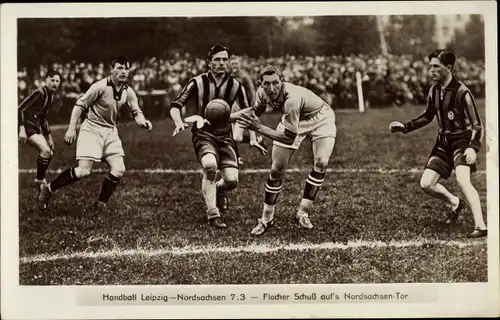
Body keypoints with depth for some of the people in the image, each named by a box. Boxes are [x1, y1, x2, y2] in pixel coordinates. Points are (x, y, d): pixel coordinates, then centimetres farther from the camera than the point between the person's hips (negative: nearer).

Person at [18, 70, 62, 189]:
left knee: (49, 152, 9)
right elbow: (20, 109, -20)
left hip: (36, 127, 10)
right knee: (45, 150, -20)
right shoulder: (40, 93, -15)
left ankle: (40, 179, 19)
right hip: (27, 126, -10)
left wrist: (49, 136, 21)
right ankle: (40, 180, -9)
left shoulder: (51, 95, 12)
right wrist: (22, 129, -28)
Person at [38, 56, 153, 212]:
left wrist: (143, 122, -17)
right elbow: (80, 105, -12)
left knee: (118, 169, -7)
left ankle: (100, 205, 7)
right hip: (92, 129, -6)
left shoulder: (128, 92, 1)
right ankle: (48, 189, 4)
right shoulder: (100, 86, -16)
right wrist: (71, 129, -16)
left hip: (110, 131, 6)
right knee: (84, 171, -15)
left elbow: (136, 113, 7)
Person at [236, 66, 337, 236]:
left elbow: (289, 138, -38)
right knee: (276, 170, -3)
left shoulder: (292, 99, -43)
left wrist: (259, 128, -39)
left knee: (321, 163, -26)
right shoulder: (262, 92, -23)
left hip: (320, 118, -5)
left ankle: (303, 213, -10)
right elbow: (256, 111, 3)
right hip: (293, 120, 5)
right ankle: (266, 219, 14)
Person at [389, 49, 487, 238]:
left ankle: (481, 226, -27)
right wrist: (404, 127, 11)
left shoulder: (461, 92, -17)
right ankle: (455, 203, 29)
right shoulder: (434, 91, 3)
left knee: (462, 180, -29)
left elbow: (477, 125, -17)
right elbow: (428, 116, 21)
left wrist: (473, 147, -32)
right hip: (443, 142, 7)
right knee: (426, 184, 1)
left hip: (462, 140, -7)